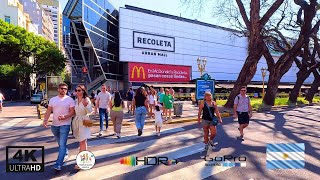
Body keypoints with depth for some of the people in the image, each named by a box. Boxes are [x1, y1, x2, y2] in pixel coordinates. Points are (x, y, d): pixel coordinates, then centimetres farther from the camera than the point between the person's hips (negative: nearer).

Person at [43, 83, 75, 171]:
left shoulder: (70, 100, -4)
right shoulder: (53, 99, 9)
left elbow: (72, 112, -9)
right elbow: (48, 111, 6)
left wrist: (64, 117, -25)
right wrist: (45, 120, -9)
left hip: (65, 125, -5)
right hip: (54, 125, 5)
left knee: (62, 144, -9)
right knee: (60, 143, 20)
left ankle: (58, 164, -9)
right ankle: (65, 154, 44)